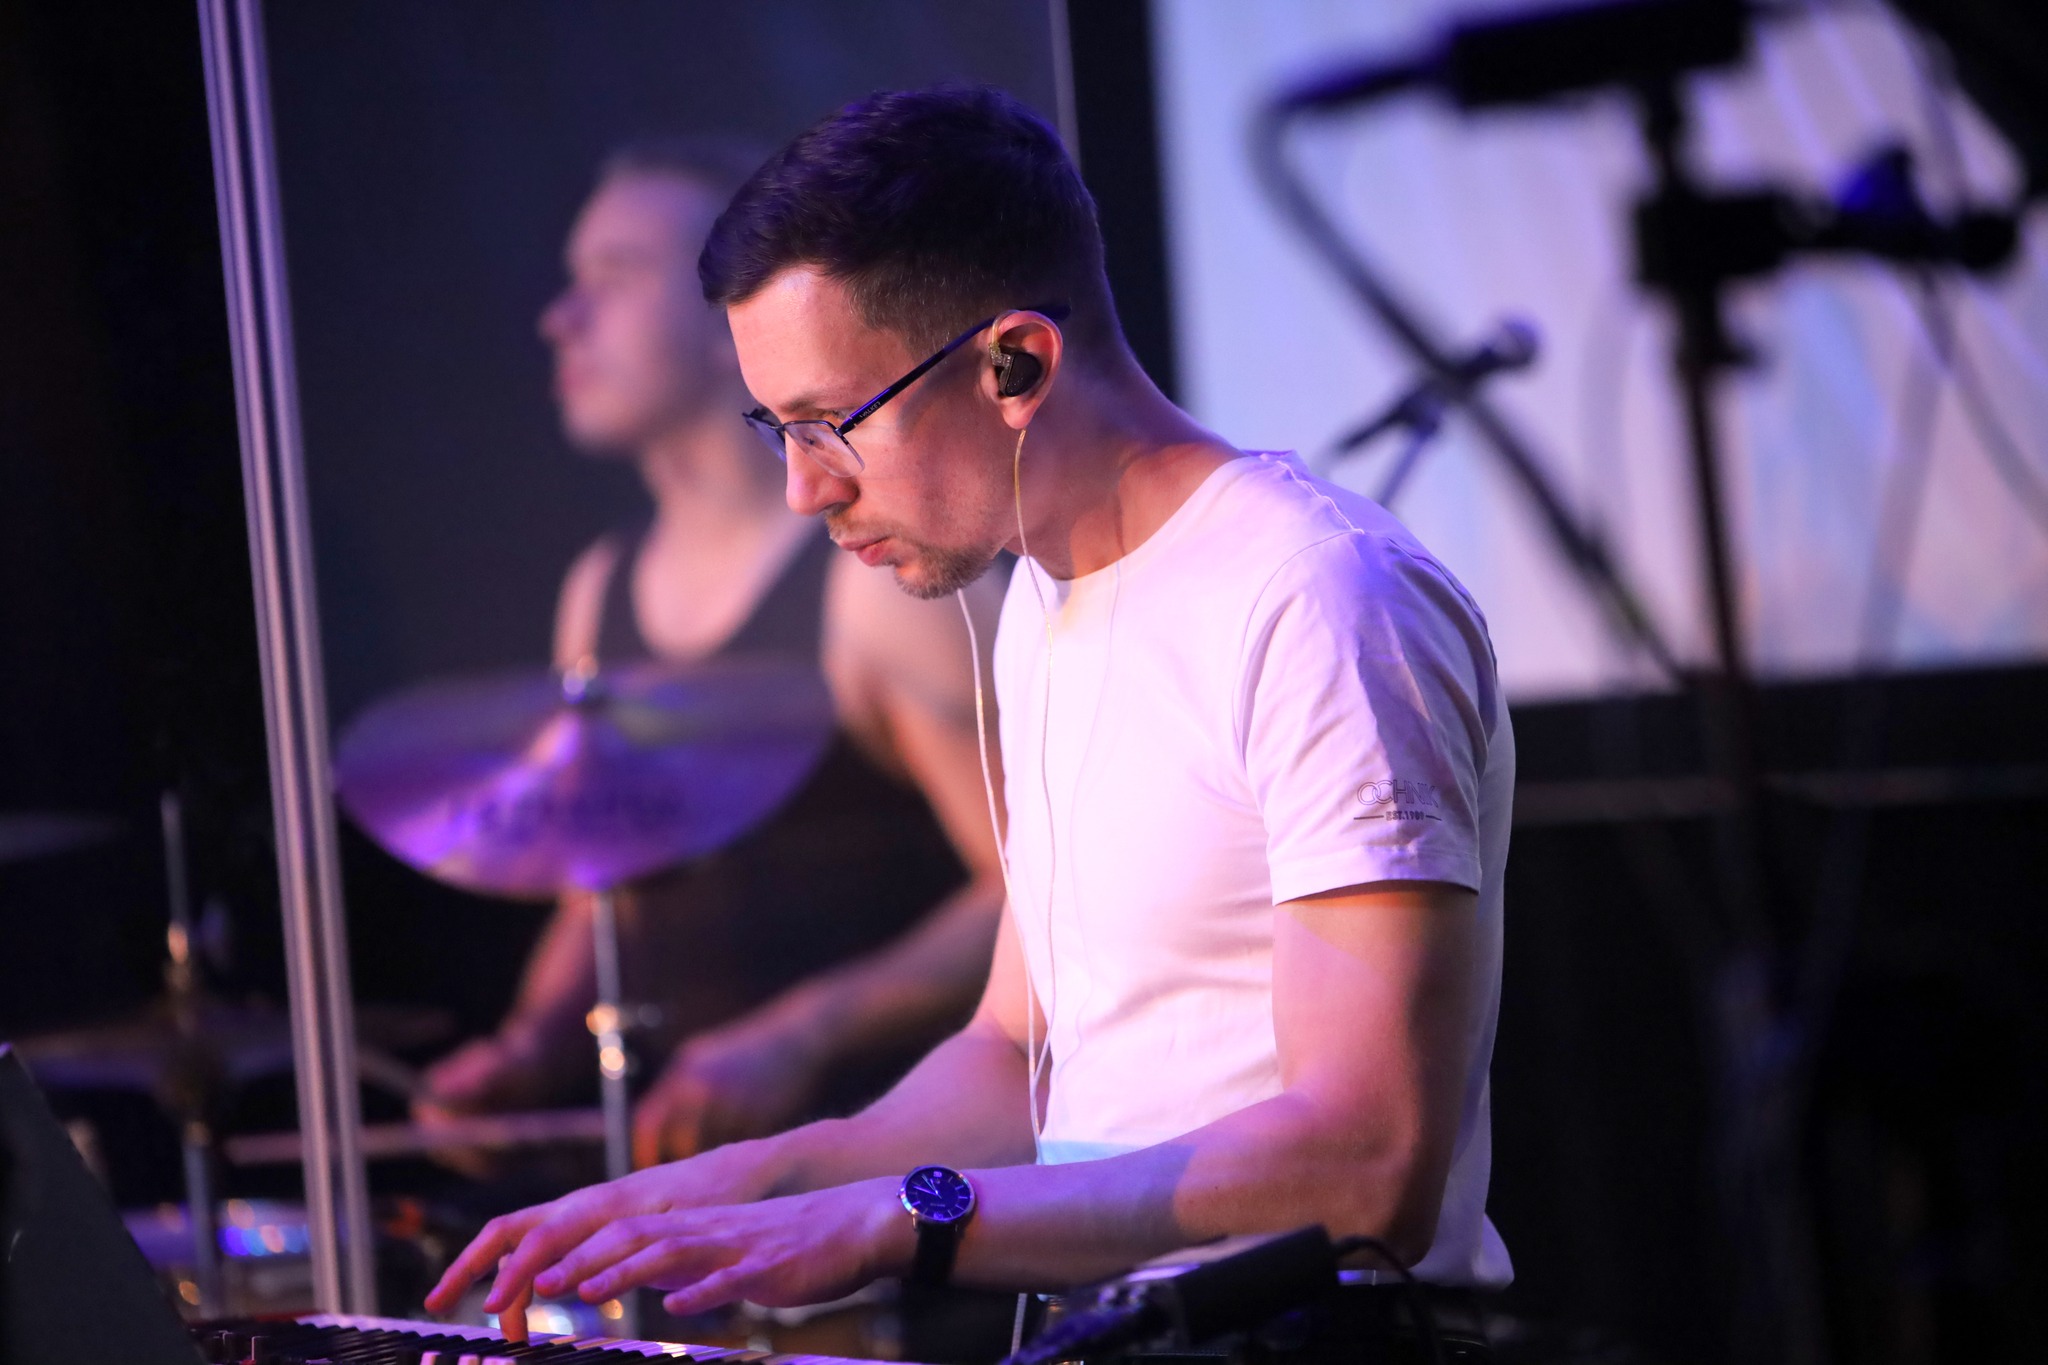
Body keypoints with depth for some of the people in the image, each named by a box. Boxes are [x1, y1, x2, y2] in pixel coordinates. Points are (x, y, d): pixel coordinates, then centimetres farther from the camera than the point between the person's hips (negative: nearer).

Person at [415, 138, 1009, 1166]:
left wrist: (804, 1034, -22)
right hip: (682, 1149, 7)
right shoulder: (600, 593, 15)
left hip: (890, 1146, -7)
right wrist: (525, 1053, 5)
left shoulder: (882, 570, -9)